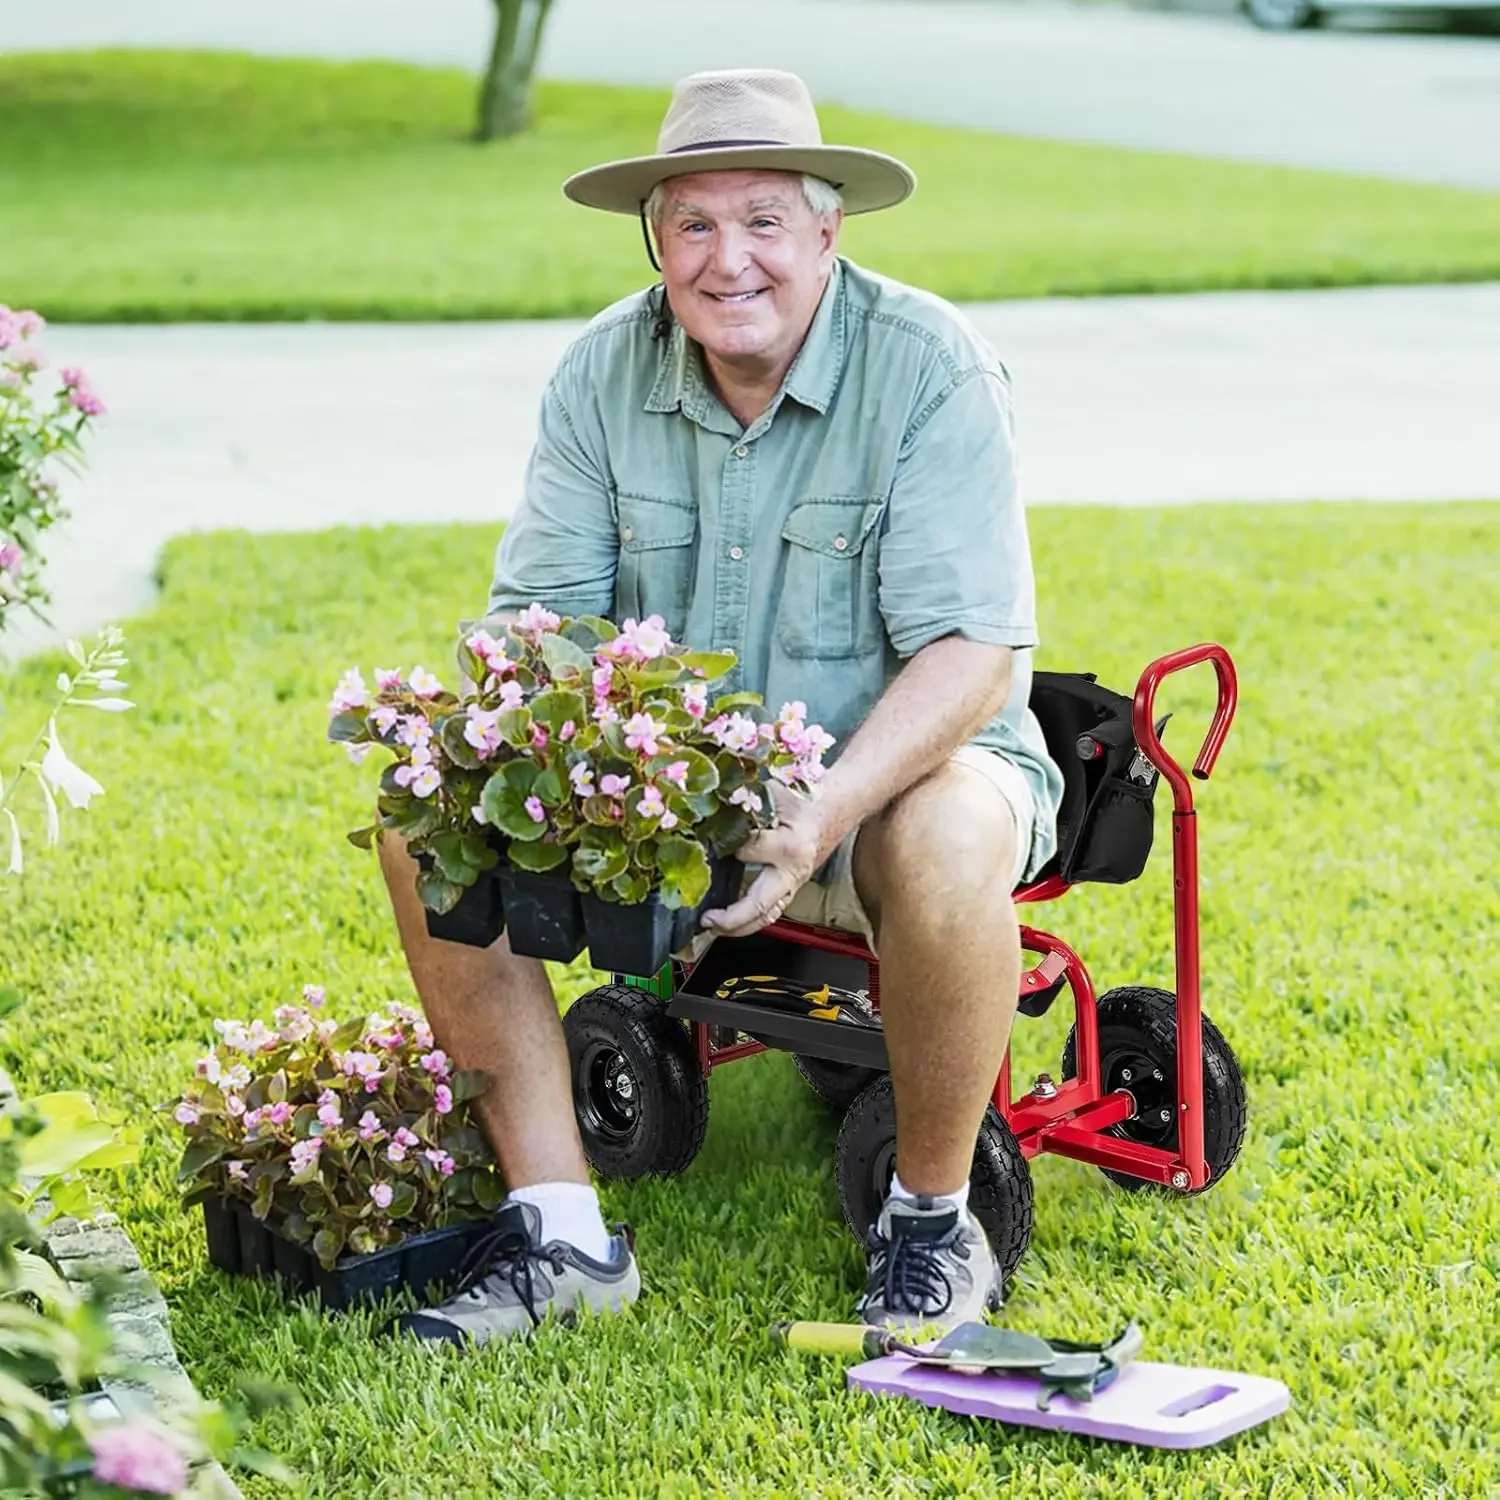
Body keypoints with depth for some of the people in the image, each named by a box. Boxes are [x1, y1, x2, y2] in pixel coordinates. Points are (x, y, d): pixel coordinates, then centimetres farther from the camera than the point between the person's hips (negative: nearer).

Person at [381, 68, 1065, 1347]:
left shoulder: (928, 366, -17)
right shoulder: (607, 370, -4)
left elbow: (972, 649, -24)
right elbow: (539, 615, -5)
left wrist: (821, 815, -39)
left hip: (895, 767, -4)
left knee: (949, 843, -38)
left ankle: (933, 1218, -12)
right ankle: (559, 1228, -11)